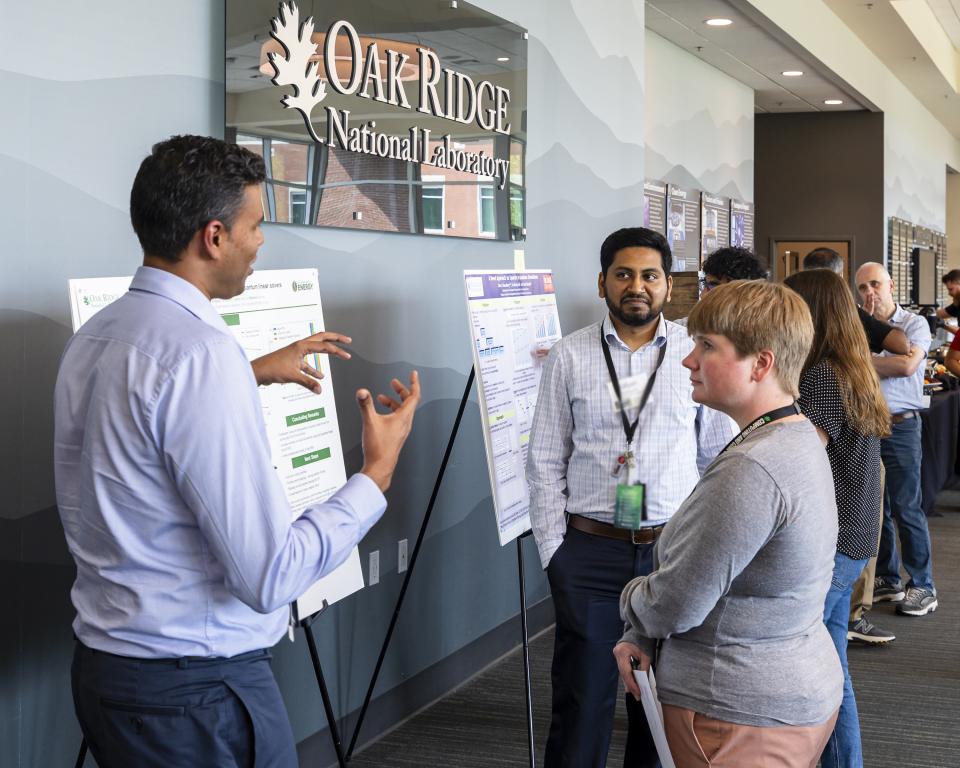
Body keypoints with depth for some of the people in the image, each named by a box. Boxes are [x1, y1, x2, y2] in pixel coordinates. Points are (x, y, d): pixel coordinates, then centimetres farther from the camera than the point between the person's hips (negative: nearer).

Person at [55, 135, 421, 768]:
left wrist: (252, 374, 34)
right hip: (197, 691, -9)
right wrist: (378, 472, -12)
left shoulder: (94, 336, 5)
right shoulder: (200, 352, -23)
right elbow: (270, 576, -23)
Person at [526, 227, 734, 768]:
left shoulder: (697, 355, 0)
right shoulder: (570, 357, 1)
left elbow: (722, 459, 5)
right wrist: (554, 550, -1)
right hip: (589, 550, 0)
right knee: (582, 697, 5)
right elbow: (545, 463, 3)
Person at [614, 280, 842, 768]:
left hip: (741, 718, -10)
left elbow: (675, 606, -22)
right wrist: (642, 636, 2)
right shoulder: (799, 440, 6)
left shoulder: (750, 471, -27)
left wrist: (630, 599, 0)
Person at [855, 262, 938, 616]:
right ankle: (887, 580, 23)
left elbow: (907, 364, -18)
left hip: (899, 427, -5)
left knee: (906, 509, -4)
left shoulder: (914, 324, -2)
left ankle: (923, 586, 5)